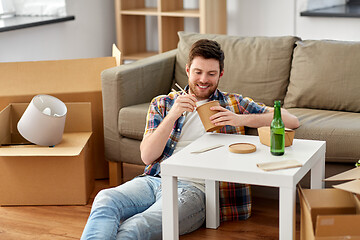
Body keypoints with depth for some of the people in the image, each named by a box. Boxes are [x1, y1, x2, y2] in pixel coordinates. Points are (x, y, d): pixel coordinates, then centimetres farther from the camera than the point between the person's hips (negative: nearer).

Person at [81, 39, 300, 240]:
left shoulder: (233, 104, 19)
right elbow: (147, 156, 8)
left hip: (194, 187, -3)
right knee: (105, 200, -33)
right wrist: (173, 115, -7)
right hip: (153, 179, 3)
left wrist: (241, 119, -5)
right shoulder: (162, 104, 22)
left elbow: (292, 121, 10)